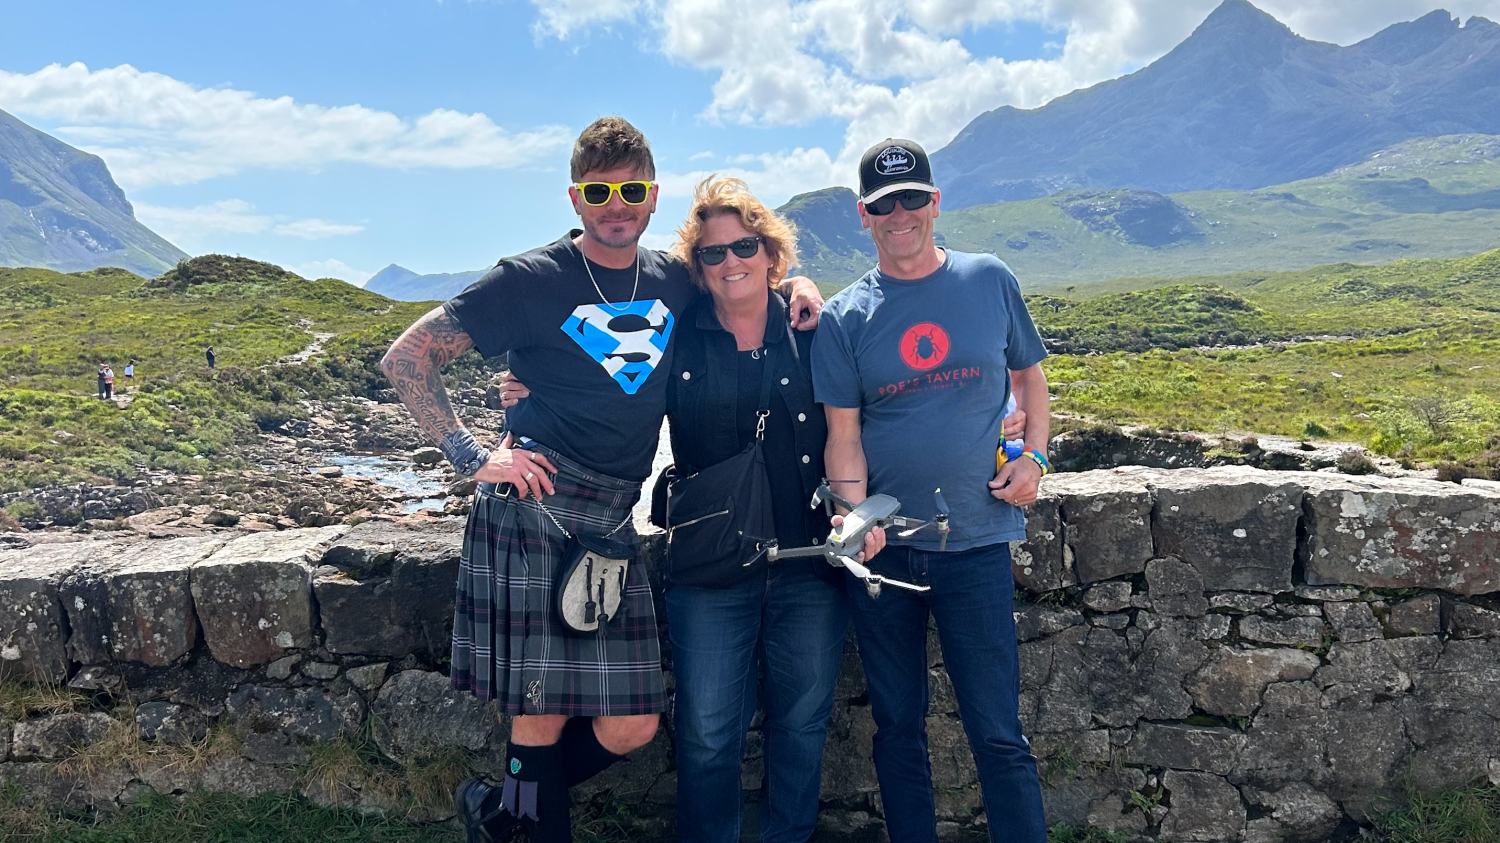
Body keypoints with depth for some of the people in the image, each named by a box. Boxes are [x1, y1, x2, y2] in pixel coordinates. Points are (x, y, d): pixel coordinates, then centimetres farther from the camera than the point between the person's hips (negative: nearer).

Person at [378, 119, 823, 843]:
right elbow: (405, 357, -1)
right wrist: (472, 457, -8)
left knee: (629, 728, 5)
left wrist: (795, 283, 8)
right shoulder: (531, 280, -3)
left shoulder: (676, 281, 10)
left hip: (613, 528, 5)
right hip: (529, 516, -4)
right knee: (542, 717, -2)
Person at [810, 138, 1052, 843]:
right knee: (898, 725, 13)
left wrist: (1034, 454, -1)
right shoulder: (843, 318, 2)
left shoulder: (990, 282, 4)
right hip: (882, 547, 1)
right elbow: (843, 430, -1)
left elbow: (1028, 373, 15)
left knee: (997, 731, 2)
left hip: (976, 541, -1)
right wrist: (854, 510, -18)